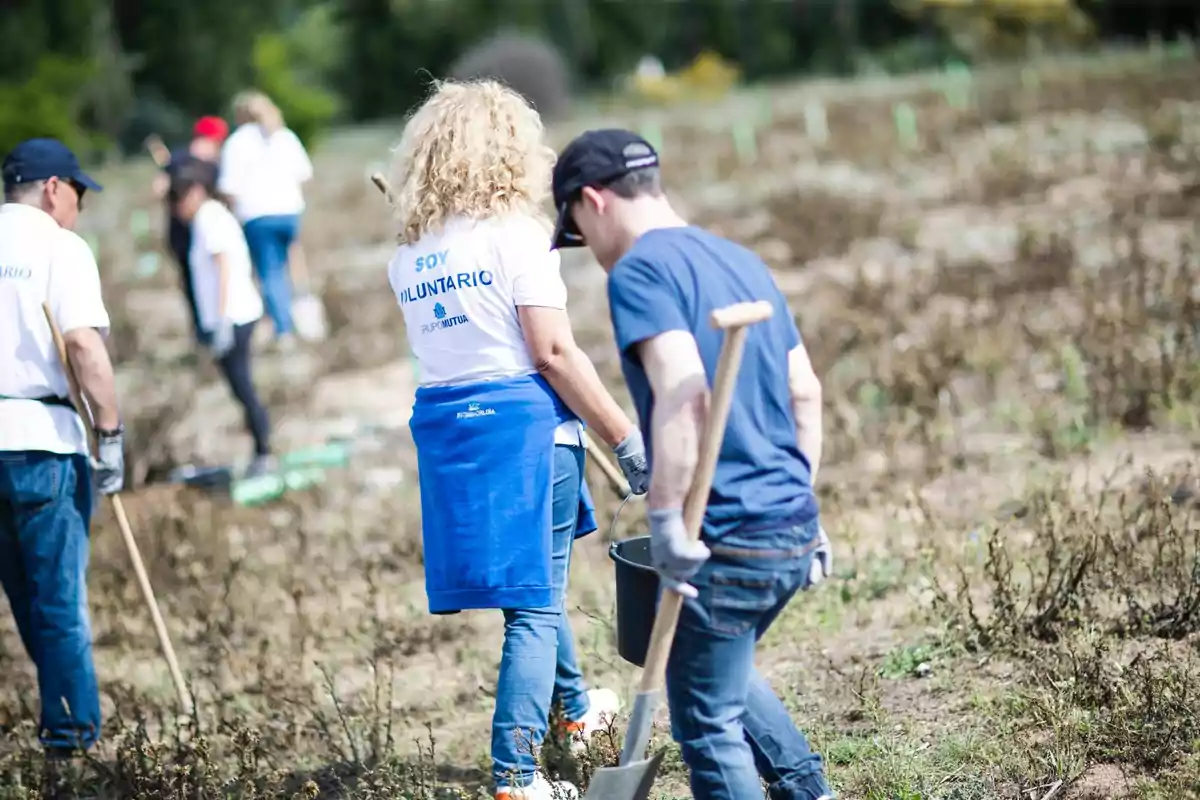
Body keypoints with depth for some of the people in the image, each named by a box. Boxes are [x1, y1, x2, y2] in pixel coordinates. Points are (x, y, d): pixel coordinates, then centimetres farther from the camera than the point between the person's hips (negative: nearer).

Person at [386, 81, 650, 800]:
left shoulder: (409, 255, 11)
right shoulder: (515, 232, -9)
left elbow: (442, 343, 8)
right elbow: (554, 351, -14)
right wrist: (625, 437, -10)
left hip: (442, 423, 7)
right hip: (524, 419, -7)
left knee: (535, 581, 26)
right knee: (535, 602, -1)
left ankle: (574, 708, 46)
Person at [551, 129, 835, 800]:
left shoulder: (640, 271, -11)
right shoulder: (743, 262, 15)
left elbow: (681, 395, -26)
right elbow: (805, 391, 18)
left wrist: (666, 520, -24)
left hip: (729, 541, -9)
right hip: (794, 528, 9)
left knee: (708, 721, 4)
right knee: (727, 672, 29)